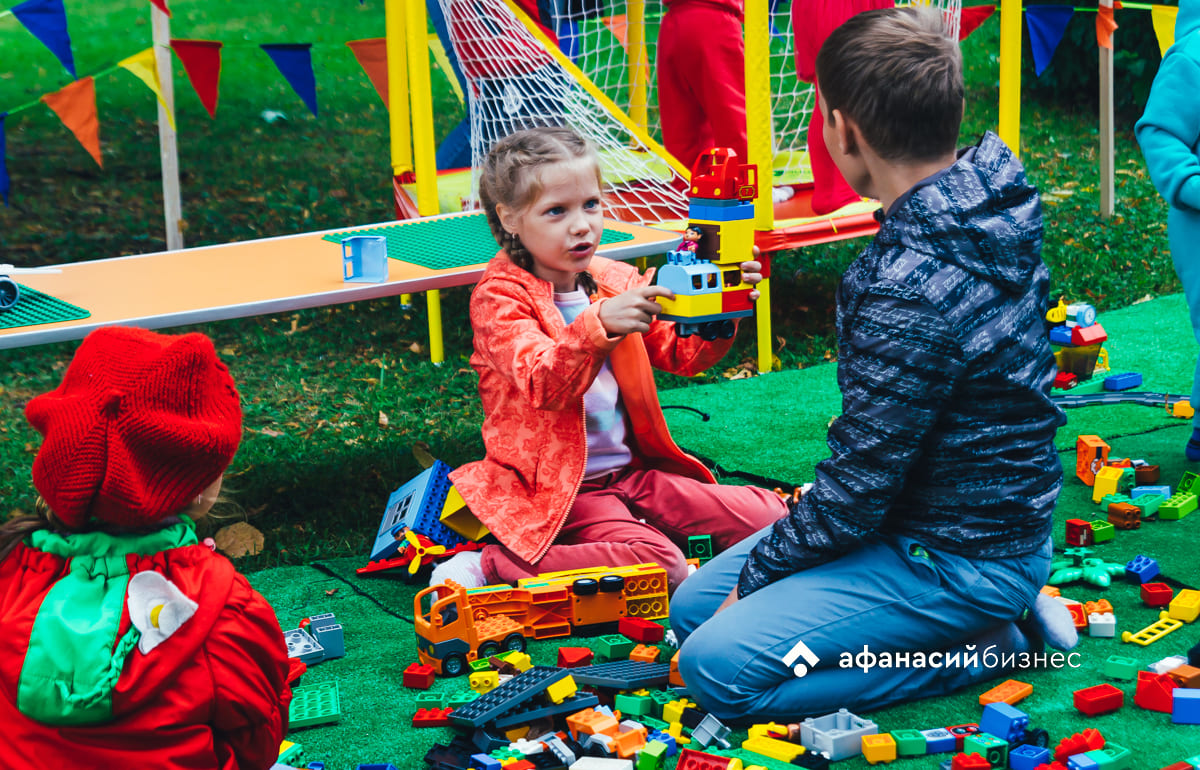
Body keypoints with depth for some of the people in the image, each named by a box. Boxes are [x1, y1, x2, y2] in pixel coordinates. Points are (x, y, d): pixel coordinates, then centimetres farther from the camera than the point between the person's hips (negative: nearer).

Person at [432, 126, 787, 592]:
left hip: (633, 470, 6)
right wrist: (599, 325, -43)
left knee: (767, 516, -7)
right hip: (559, 489, -6)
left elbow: (682, 353, 13)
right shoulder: (499, 300, -11)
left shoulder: (616, 282, 9)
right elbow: (543, 385, -27)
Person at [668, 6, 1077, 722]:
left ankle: (986, 647, -4)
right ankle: (994, 611, 10)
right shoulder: (991, 207, -1)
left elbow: (856, 493, -22)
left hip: (959, 562, -10)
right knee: (693, 604, 12)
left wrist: (756, 573, -7)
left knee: (717, 666, -16)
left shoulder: (912, 287, -31)